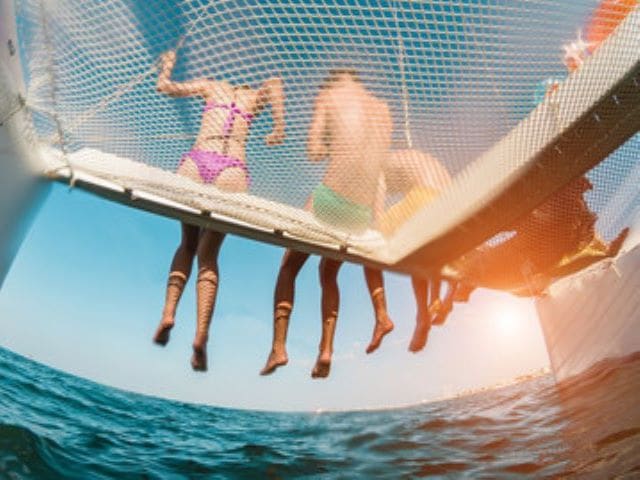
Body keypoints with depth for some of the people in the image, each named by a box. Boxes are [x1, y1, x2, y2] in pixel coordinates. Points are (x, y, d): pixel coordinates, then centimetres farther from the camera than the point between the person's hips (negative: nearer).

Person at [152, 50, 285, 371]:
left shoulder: (211, 86, 24)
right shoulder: (257, 95, 23)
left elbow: (164, 86, 26)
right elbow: (275, 82, 3)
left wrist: (167, 64, 46)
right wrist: (279, 129, 4)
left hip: (195, 164, 1)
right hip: (231, 172, -1)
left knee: (188, 244, 20)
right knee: (208, 254, 4)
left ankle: (168, 312, 3)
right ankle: (201, 334, -10)